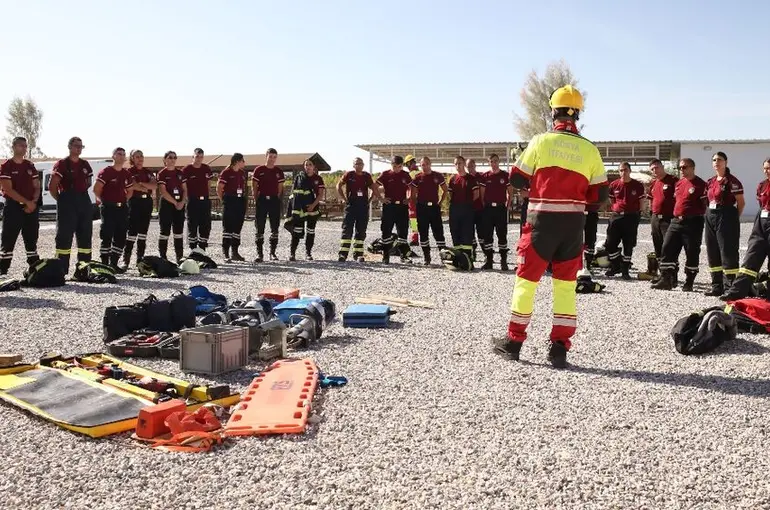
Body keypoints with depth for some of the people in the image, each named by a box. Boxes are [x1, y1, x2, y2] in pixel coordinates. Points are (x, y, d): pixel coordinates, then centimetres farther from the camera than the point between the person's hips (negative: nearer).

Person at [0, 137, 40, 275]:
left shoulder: (30, 166, 12)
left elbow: (37, 187, 11)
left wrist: (33, 202, -7)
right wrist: (27, 202, -15)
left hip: (31, 208, 5)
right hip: (13, 207, -5)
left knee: (31, 240, 10)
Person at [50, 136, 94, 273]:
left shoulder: (85, 165, 13)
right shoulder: (61, 164, -4)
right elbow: (52, 186, -8)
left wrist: (82, 192, 9)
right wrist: (61, 200, -5)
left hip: (84, 201, 6)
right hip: (67, 202, -6)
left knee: (85, 235, 10)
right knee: (64, 236, -5)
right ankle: (62, 269, -3)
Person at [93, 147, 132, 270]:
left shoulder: (126, 174, 12)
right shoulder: (105, 172, -6)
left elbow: (130, 190, 23)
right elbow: (96, 189, -10)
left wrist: (124, 200, 11)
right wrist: (105, 201, -3)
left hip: (122, 208, 6)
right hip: (108, 208, -6)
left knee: (121, 238, 5)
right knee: (107, 237, -6)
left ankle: (114, 263, 13)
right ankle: (104, 263, -1)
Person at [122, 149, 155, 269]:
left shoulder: (148, 172, 15)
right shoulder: (130, 171, 1)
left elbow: (155, 185, -1)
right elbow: (133, 186, -15)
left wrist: (140, 183, -12)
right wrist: (147, 189, -6)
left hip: (147, 202, 5)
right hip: (135, 202, -5)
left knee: (143, 231, 6)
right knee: (132, 231, -10)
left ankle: (140, 259, 11)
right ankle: (126, 260, -8)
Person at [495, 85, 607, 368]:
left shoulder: (541, 141, -4)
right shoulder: (590, 149, 2)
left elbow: (516, 180, -1)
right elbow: (600, 195, 5)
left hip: (542, 220, -2)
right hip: (574, 224, 2)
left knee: (526, 280, 8)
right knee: (566, 285, 10)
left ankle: (513, 342, 16)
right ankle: (559, 348, 10)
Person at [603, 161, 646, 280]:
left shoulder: (638, 185, -1)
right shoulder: (614, 185, 4)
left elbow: (641, 203, 6)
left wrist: (637, 214, 2)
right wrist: (617, 208, 8)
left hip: (631, 217, -2)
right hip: (616, 216, 2)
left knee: (628, 245, 3)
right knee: (610, 243, -1)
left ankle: (625, 270, 13)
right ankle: (615, 266, 18)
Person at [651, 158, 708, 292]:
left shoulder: (700, 184, -7)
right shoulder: (678, 183, 15)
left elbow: (705, 205, -8)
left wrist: (698, 216, -12)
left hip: (692, 223, -7)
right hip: (676, 221, 7)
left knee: (692, 253, 1)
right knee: (667, 249, 1)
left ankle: (689, 283, 9)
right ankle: (665, 280, 3)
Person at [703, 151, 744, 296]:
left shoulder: (731, 181, -9)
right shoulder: (711, 182, 13)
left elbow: (741, 203, -7)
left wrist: (733, 218, 0)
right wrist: (710, 214, 10)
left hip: (726, 218, -8)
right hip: (711, 217, 8)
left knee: (728, 253, -7)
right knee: (713, 253, 10)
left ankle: (730, 287, -3)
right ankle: (717, 286, 17)